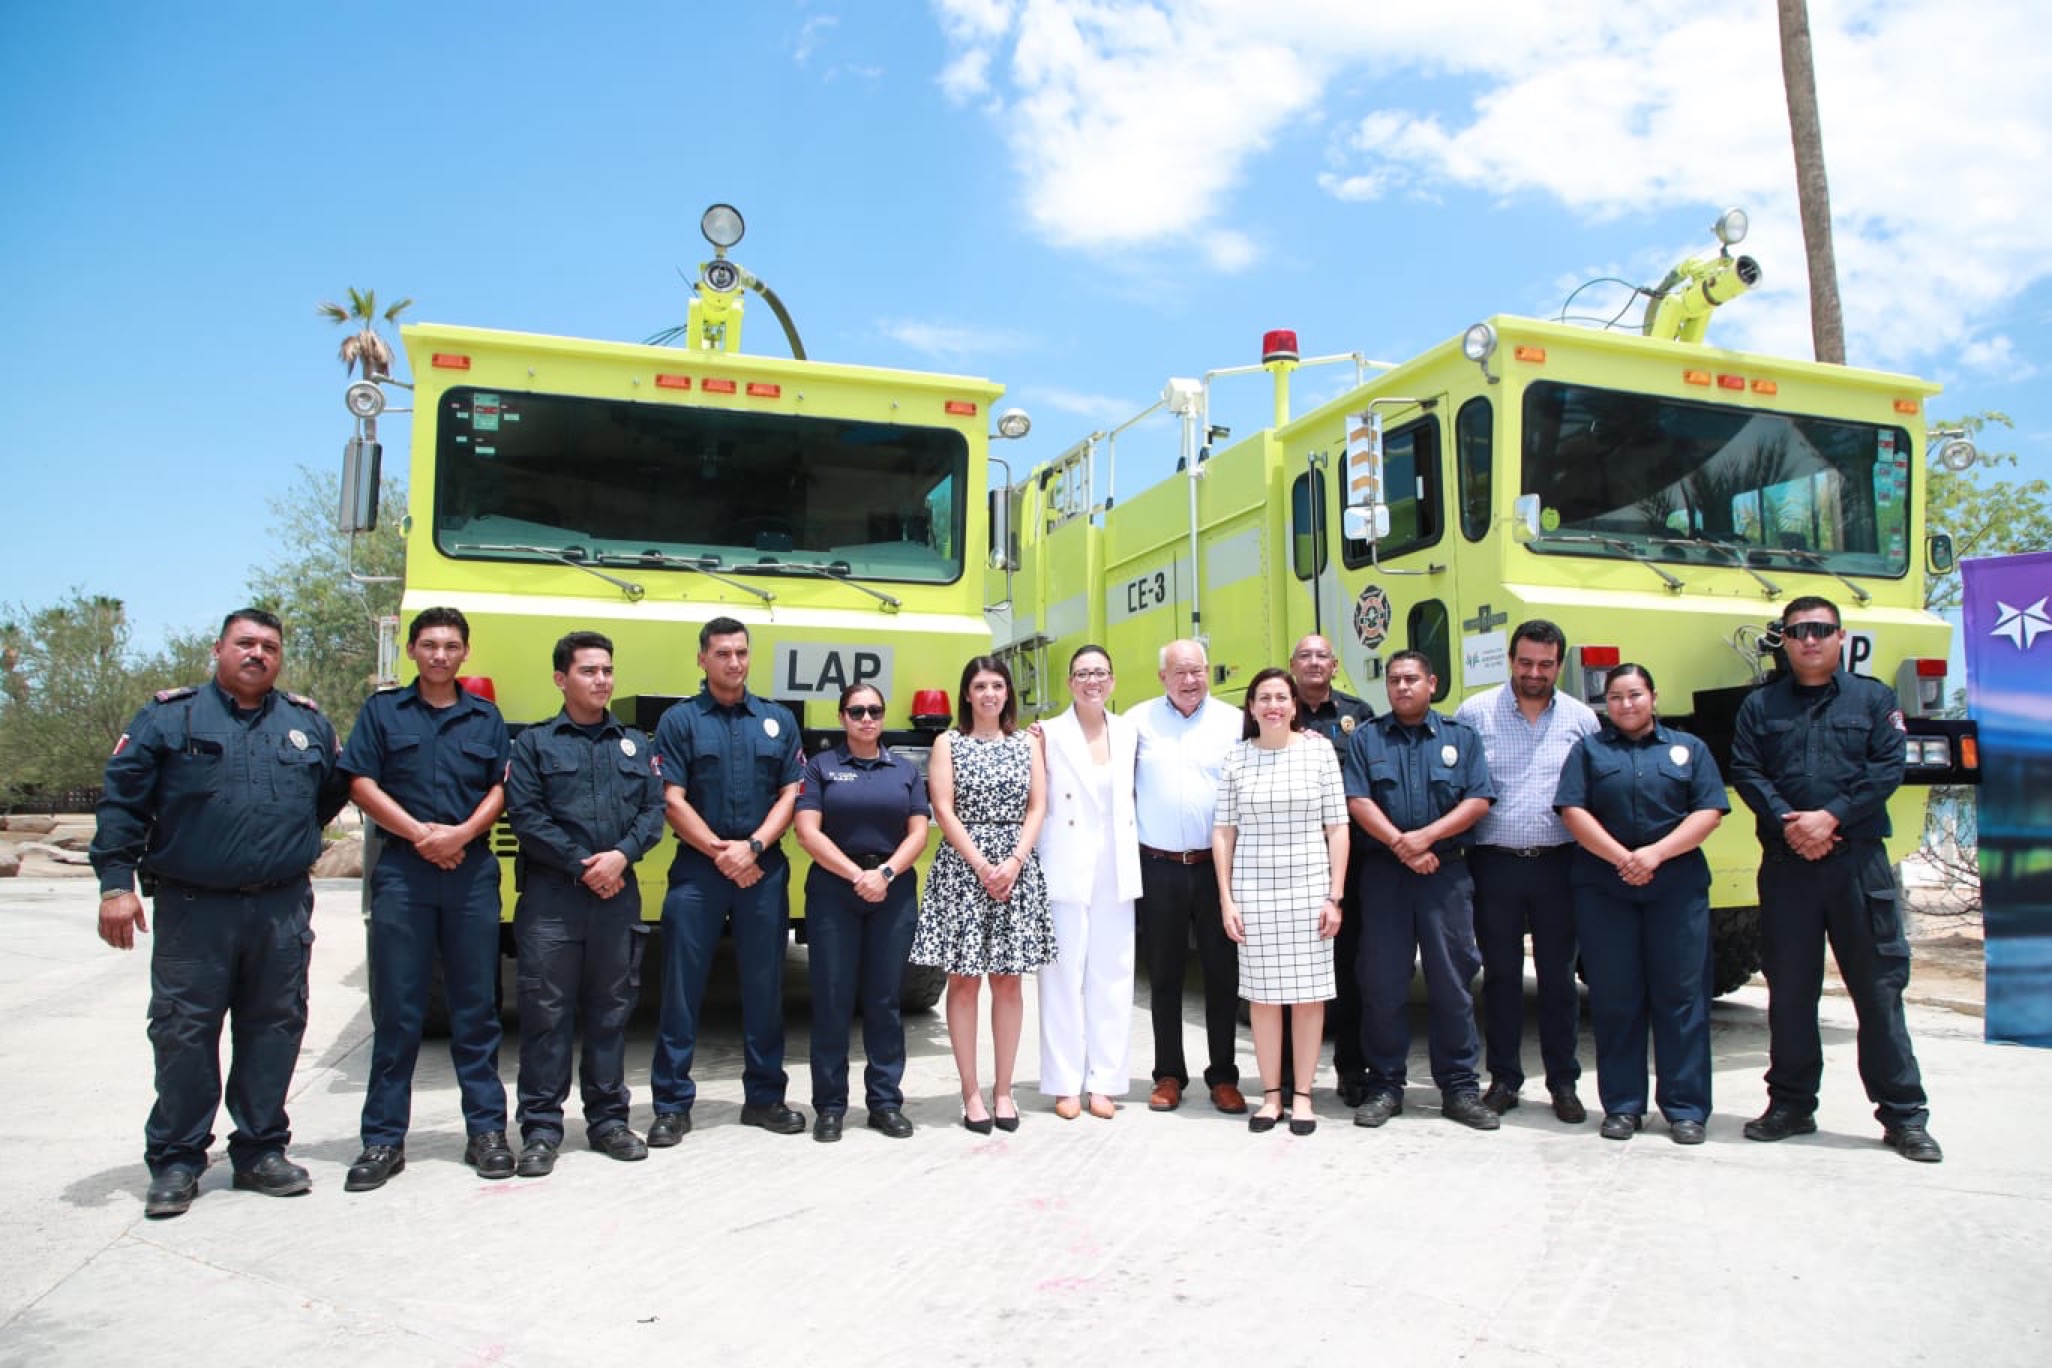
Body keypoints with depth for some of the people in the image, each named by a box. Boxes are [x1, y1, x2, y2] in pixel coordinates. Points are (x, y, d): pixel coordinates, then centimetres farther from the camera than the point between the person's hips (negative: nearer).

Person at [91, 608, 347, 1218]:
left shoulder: (308, 723, 12)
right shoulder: (169, 716, 2)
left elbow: (331, 795, 23)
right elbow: (122, 801, -1)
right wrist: (116, 883, -8)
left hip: (284, 910, 3)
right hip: (193, 910, -3)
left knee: (274, 1030, 8)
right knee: (183, 1034, 2)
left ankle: (261, 1151, 20)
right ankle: (175, 1161, 15)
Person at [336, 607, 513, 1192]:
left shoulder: (486, 716, 13)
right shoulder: (382, 711, 9)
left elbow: (501, 788, 7)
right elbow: (362, 783, 1)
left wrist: (461, 834, -10)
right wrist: (419, 832, -10)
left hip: (472, 870, 1)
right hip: (401, 868, -1)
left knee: (476, 1007, 5)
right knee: (396, 1009, 2)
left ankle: (487, 1130, 11)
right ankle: (383, 1139, 9)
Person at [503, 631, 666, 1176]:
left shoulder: (635, 744, 15)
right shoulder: (534, 743, 5)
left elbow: (654, 810, 6)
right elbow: (525, 814, -6)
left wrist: (622, 855, -12)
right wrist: (582, 864, -12)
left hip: (618, 896, 3)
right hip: (551, 899, -3)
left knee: (611, 1010, 9)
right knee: (547, 1013, -1)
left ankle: (608, 1119, 20)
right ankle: (541, 1128, 8)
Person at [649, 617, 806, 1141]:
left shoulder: (779, 720, 11)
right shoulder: (679, 720, 3)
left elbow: (791, 795, 6)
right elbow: (673, 802, -3)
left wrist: (752, 847, -8)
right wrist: (721, 853, -10)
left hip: (765, 870, 2)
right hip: (696, 869, -2)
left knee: (765, 984, 8)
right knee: (682, 985, 1)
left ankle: (765, 1096, 19)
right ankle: (672, 1104, 10)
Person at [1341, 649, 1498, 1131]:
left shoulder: (1460, 738, 9)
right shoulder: (1365, 738, 9)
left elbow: (1478, 801, -1)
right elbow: (1357, 802, -2)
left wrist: (1425, 837, -13)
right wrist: (1400, 845, -13)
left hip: (1446, 873, 0)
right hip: (1383, 873, 0)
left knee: (1453, 982, 3)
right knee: (1382, 984, 2)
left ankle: (1459, 1087, 13)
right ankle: (1385, 1086, 13)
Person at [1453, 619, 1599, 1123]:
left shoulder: (1580, 718, 6)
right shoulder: (1474, 713, 1)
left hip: (1558, 864, 1)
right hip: (1494, 864, -1)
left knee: (1558, 976, 8)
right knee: (1501, 976, 8)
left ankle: (1564, 1083, 19)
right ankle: (1504, 1079, 19)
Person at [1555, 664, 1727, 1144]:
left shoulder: (1689, 748, 12)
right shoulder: (1588, 750, 12)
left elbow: (1709, 812, 1)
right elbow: (1573, 810, -1)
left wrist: (1656, 853, -13)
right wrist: (1621, 858, -13)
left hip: (1677, 887, 0)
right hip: (1603, 889, 0)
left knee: (1680, 996, 0)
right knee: (1614, 999, 3)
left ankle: (1686, 1108, 7)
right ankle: (1622, 1105, 11)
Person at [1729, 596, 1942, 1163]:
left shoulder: (1874, 699, 9)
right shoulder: (1760, 706, 12)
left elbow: (1888, 769, -2)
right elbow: (1745, 772, 1)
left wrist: (1831, 816, -14)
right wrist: (1788, 822, -14)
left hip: (1859, 861, -1)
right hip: (1785, 865, 1)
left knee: (1880, 986, 0)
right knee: (1789, 989, 7)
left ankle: (1903, 1114, 9)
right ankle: (1791, 1103, 18)